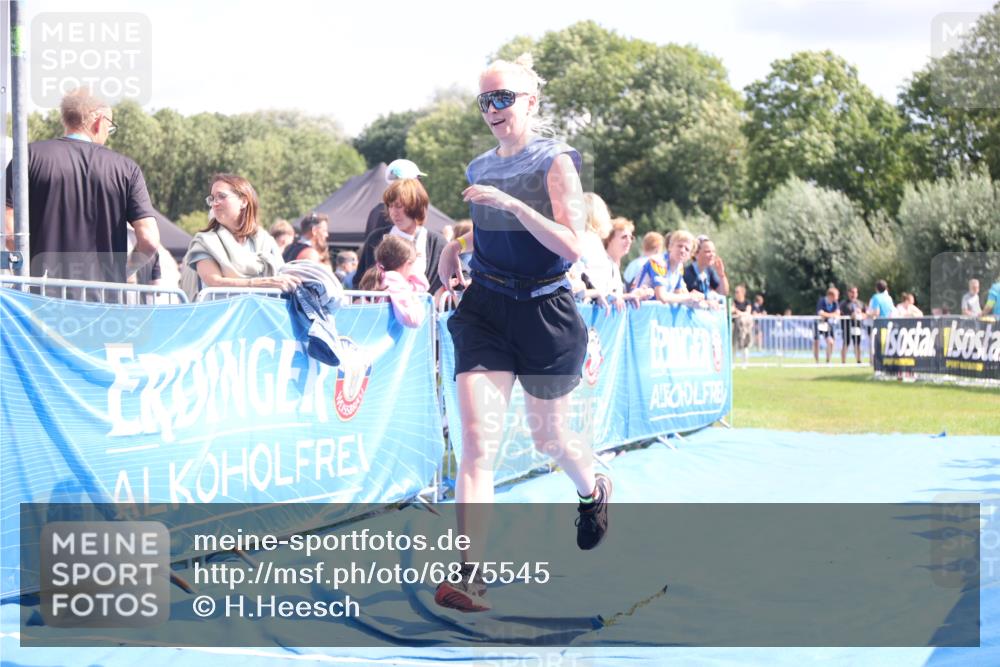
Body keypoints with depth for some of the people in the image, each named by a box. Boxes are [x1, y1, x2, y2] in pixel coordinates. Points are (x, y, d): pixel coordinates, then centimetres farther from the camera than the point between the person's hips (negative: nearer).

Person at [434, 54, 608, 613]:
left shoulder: (556, 163, -8)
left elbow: (572, 246, -19)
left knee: (550, 437, 15)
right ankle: (470, 574, -19)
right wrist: (457, 246, 7)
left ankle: (594, 488, 51)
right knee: (477, 440, -13)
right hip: (485, 311, 3)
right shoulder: (481, 169, 9)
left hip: (545, 314, -3)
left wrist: (513, 204, -26)